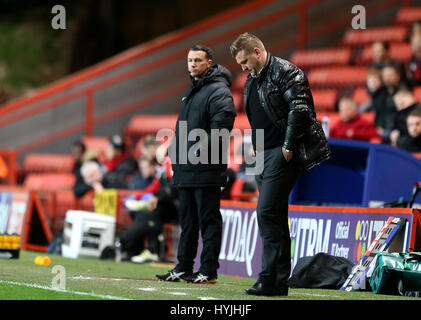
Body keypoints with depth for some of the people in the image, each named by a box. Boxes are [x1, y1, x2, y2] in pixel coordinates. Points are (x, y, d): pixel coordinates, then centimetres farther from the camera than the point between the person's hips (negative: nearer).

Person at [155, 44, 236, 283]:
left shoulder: (218, 91, -10)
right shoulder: (192, 91, 20)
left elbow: (221, 127, -20)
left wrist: (199, 150, -22)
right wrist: (175, 152, 17)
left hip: (207, 169, -9)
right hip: (186, 169, 9)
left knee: (209, 219, -5)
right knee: (188, 220, 13)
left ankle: (209, 270, -4)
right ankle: (184, 268, 18)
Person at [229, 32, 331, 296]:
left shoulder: (286, 72, -9)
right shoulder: (252, 80, 20)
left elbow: (299, 109, -18)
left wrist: (289, 147, -18)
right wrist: (257, 150, 17)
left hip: (283, 154, -10)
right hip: (264, 155, 10)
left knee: (268, 213, -14)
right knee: (275, 217, 9)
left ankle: (271, 280, -14)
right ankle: (280, 280, 12)